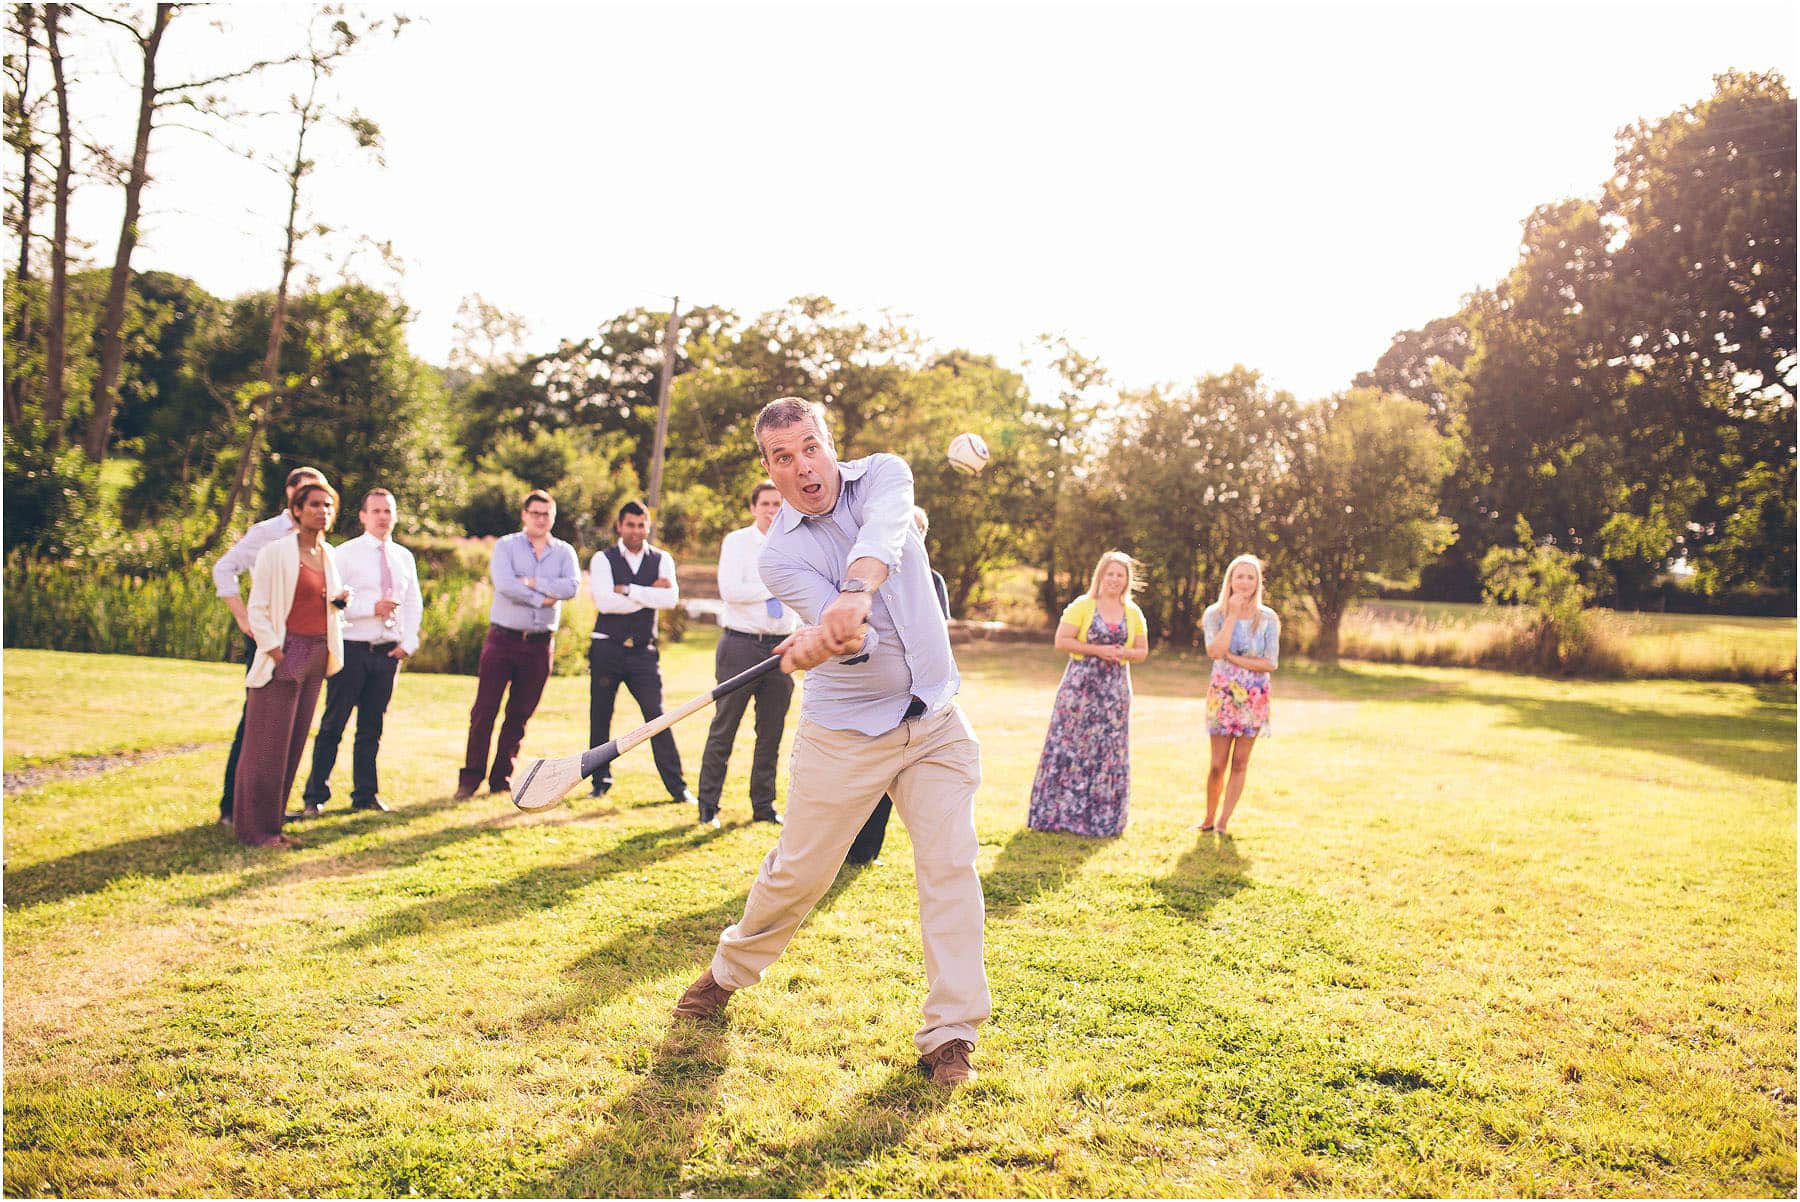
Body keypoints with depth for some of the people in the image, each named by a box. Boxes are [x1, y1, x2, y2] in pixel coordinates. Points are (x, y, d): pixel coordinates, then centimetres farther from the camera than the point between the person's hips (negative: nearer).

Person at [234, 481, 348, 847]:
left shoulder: (328, 555, 12)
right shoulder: (276, 552, -8)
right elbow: (257, 609, -10)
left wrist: (340, 600, 2)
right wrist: (276, 654, -15)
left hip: (317, 657, 7)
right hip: (286, 655, -7)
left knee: (295, 743, 9)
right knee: (269, 745, -2)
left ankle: (271, 823, 18)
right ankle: (256, 829, 6)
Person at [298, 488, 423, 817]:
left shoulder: (404, 557, 12)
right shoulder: (344, 554, -3)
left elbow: (413, 604, 16)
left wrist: (407, 643, 4)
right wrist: (372, 608, -19)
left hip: (388, 652, 5)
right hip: (352, 649, -4)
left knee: (372, 727, 11)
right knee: (333, 725, 0)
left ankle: (366, 795, 19)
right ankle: (315, 796, 8)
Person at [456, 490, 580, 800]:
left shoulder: (564, 551, 9)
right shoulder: (506, 546, 2)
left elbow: (571, 586, -9)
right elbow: (503, 584, -15)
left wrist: (531, 582, -14)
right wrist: (541, 599, -13)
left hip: (540, 643, 2)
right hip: (503, 637, -2)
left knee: (520, 714, 7)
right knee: (484, 709, -4)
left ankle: (501, 777, 16)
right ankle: (471, 776, 4)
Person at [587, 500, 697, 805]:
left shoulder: (662, 559, 6)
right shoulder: (603, 559, 0)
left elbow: (670, 598, -11)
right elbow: (605, 602, -16)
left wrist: (627, 589, -14)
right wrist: (650, 594, -11)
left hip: (643, 651, 1)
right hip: (607, 649, 0)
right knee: (600, 718, 7)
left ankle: (677, 787, 1)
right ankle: (601, 781, 23)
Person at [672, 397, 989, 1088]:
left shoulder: (883, 475, -2)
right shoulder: (780, 553, -8)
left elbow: (882, 532, -28)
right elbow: (851, 640, -23)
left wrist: (856, 590, -48)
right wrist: (823, 640, -47)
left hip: (936, 722, 2)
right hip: (845, 732, -1)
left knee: (951, 866, -6)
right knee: (798, 871, 7)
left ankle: (950, 1036, 4)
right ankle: (730, 972, 34)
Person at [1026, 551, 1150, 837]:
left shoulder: (1133, 613, 10)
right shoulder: (1082, 606, -2)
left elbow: (1142, 651, 14)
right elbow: (1061, 641, -9)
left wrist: (1123, 653, -8)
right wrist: (1097, 650, -17)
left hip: (1116, 688, 4)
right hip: (1081, 684, -4)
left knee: (1109, 750, 4)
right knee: (1071, 746, -3)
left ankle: (1102, 817, 13)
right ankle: (1060, 813, 6)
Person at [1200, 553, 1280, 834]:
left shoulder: (1267, 618, -1)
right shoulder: (1215, 614, -2)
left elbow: (1271, 663, -8)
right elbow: (1215, 651, -19)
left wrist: (1233, 658, -14)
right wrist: (1233, 614, -16)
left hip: (1254, 697, 1)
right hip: (1222, 694, -1)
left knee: (1240, 763, 5)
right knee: (1218, 764, 1)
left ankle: (1223, 821, 15)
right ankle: (1209, 818, 18)